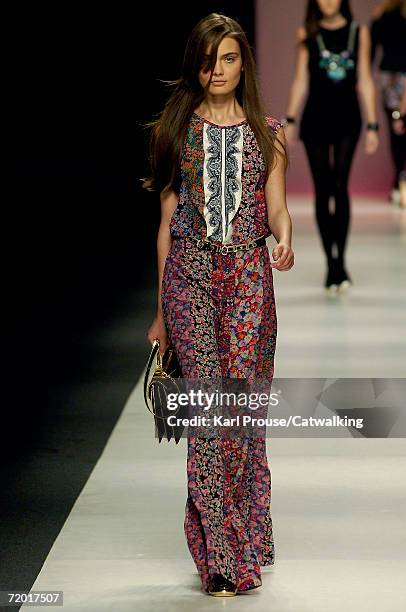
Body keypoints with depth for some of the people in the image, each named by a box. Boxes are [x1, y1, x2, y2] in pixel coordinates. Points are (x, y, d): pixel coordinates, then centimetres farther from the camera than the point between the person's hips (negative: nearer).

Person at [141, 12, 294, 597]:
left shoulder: (266, 131, 11)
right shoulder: (175, 131, 10)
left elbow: (276, 206, 9)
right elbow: (167, 221, 11)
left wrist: (284, 239, -16)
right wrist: (160, 310, 10)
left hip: (249, 275, 0)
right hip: (190, 275, 0)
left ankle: (245, 544, 7)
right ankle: (221, 554, -4)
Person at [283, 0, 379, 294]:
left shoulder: (359, 32, 5)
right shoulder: (307, 34, 6)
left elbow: (365, 82, 6)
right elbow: (301, 81, 8)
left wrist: (372, 125, 3)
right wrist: (290, 120, -1)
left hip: (347, 118, -1)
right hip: (315, 118, 1)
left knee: (340, 186, -14)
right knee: (323, 190, 2)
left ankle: (340, 261, -14)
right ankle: (332, 262, 9)